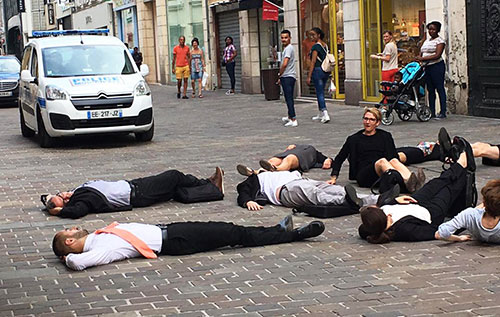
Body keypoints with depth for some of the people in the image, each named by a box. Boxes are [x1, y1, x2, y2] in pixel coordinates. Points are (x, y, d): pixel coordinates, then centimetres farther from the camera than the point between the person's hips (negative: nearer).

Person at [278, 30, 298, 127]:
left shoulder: (289, 48, -13)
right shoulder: (286, 48, 19)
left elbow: (285, 64, -20)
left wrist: (279, 75, -6)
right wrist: (281, 77, 24)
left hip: (288, 77, -10)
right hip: (287, 77, 10)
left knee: (289, 98, -13)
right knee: (288, 98, 21)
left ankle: (293, 120, -18)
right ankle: (290, 117, 34)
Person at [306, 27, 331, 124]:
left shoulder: (316, 46, -13)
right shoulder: (325, 45, 11)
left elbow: (313, 62, -15)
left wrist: (309, 76, -14)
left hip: (317, 70, -8)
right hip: (325, 71, 8)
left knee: (319, 93, -7)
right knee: (320, 93, 17)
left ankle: (325, 115, -17)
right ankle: (321, 115, 24)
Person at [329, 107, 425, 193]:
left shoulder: (385, 136, 22)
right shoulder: (354, 139, 19)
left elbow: (393, 157, 16)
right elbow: (339, 159, 21)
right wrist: (334, 178, 10)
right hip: (364, 176, -2)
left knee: (394, 161, -30)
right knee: (382, 161, -33)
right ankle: (407, 183, -62)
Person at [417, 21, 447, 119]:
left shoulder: (439, 41, -4)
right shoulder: (427, 41, 19)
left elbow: (437, 55, -16)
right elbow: (421, 54, 19)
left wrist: (423, 58, -19)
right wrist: (418, 58, -5)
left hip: (437, 66, -7)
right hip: (427, 67, 8)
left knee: (440, 89, -6)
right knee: (430, 90, 7)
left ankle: (443, 112, -6)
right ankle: (432, 112, 11)